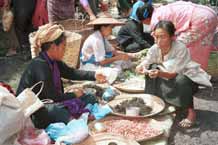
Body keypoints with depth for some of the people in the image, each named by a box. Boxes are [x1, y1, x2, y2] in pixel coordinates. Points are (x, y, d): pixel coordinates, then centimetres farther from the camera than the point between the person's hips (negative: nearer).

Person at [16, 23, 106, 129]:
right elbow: (52, 96, -25)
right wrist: (74, 95, -10)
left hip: (45, 104, 9)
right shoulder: (40, 65, -27)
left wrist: (94, 75, 0)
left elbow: (71, 72, 10)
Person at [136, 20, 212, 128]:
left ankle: (191, 111, -15)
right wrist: (141, 68, -39)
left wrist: (160, 73, -50)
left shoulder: (180, 48, -29)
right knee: (153, 68, -15)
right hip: (169, 77, 5)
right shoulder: (155, 48, -15)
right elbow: (145, 64, -15)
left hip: (189, 78, -5)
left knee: (181, 80, -38)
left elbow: (174, 74, -31)